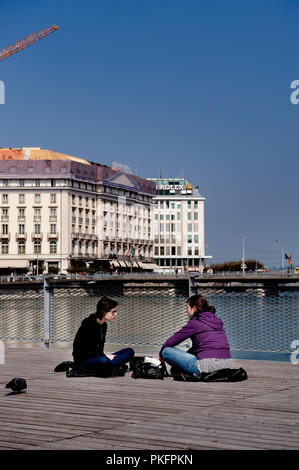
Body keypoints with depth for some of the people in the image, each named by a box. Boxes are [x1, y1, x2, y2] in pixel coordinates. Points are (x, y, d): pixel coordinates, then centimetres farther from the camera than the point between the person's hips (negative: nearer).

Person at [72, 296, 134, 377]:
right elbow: (84, 351, -19)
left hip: (96, 358, 9)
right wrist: (105, 356, -16)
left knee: (129, 351, -3)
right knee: (104, 361, -43)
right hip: (82, 363, -9)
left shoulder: (103, 325, 8)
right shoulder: (88, 325, -18)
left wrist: (104, 356, -5)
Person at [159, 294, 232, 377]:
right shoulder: (217, 321, 19)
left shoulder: (194, 323, -2)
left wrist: (161, 354, 22)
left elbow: (172, 341, 4)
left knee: (167, 351, 1)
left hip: (208, 367, -8)